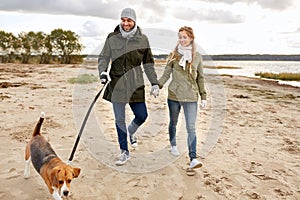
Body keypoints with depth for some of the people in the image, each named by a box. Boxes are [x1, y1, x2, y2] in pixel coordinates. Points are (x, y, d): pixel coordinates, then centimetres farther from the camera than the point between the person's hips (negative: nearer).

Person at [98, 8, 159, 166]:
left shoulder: (142, 39, 4)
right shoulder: (112, 38, 2)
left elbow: (148, 63, 9)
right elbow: (103, 57, 5)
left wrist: (154, 83, 6)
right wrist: (102, 72, -15)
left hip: (135, 84, 1)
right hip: (116, 83, 0)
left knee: (142, 116, -1)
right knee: (119, 119, 4)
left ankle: (131, 132, 37)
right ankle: (124, 152, 21)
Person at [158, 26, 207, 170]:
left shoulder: (197, 56, 4)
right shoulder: (174, 55, 1)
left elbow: (200, 78, 10)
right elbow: (166, 73, 1)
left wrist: (203, 96, 8)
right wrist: (157, 86, -15)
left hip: (191, 96, -1)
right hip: (174, 95, 1)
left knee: (191, 128, -6)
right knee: (173, 123, 17)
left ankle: (193, 159, -5)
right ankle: (173, 145, 42)